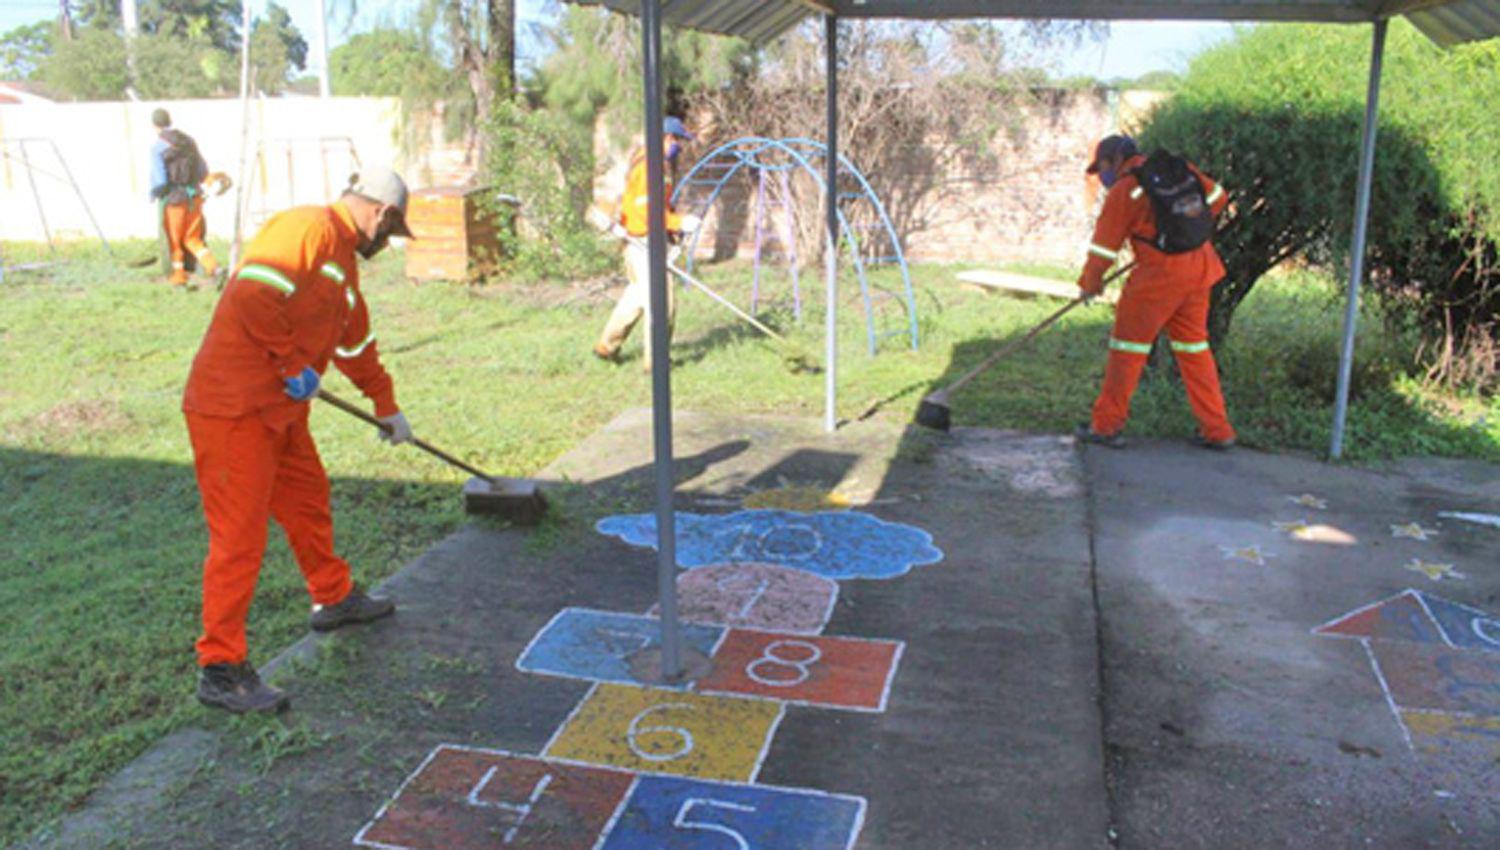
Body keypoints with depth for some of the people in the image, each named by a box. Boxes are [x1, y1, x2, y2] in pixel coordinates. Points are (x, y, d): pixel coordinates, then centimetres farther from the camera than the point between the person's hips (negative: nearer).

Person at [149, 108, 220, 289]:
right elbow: (204, 171, 8)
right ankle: (213, 266, -5)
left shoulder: (157, 147, -13)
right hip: (194, 196, 5)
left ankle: (179, 275, 24)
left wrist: (154, 193, 3)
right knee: (192, 238, 15)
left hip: (173, 199, -4)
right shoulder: (189, 140, 3)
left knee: (174, 240, 13)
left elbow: (159, 180, -18)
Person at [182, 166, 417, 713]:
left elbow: (357, 342, 30)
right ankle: (220, 670, 2)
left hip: (280, 411, 10)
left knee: (309, 500, 23)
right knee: (240, 535, -6)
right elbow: (255, 293, -27)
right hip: (233, 408, -10)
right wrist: (295, 364, -18)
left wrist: (386, 406, 37)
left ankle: (334, 598, 44)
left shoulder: (343, 259, 19)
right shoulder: (310, 229, -14)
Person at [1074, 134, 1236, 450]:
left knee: (1129, 343, 5)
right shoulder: (1180, 167, 9)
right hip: (1200, 267, 7)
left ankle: (1106, 425, 11)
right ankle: (1217, 430, 18)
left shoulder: (1124, 190, -9)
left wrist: (1090, 282, 9)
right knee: (1193, 345, 15)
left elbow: (1104, 246, -6)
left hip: (1160, 273, -7)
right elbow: (1217, 198, 18)